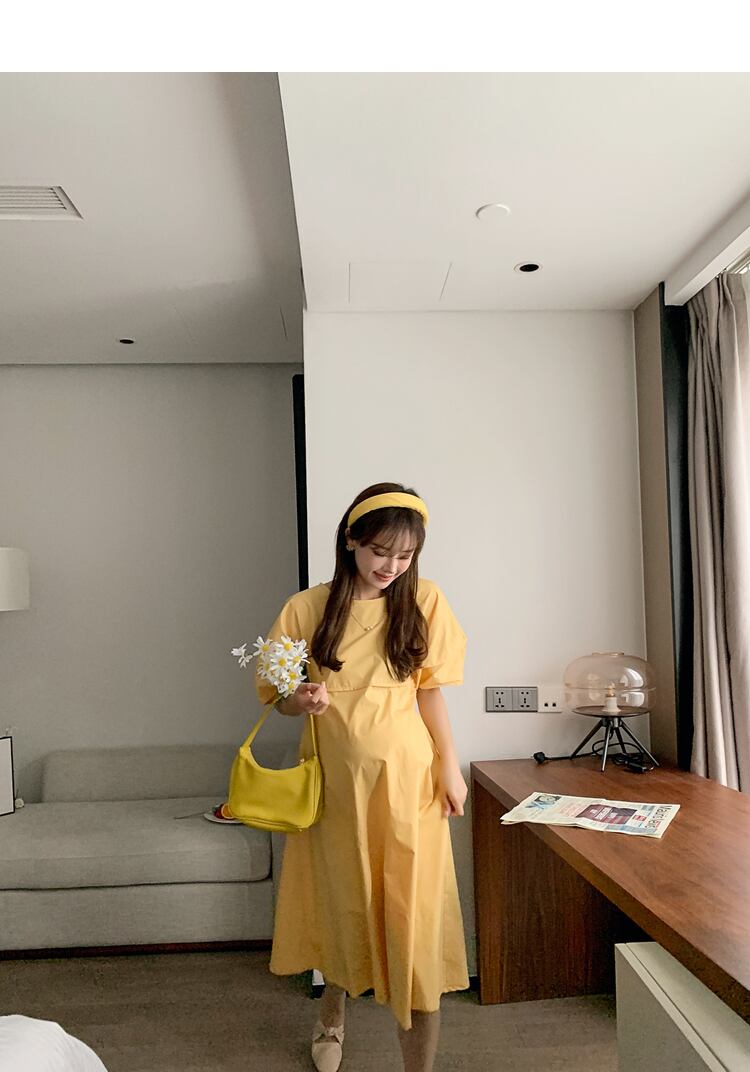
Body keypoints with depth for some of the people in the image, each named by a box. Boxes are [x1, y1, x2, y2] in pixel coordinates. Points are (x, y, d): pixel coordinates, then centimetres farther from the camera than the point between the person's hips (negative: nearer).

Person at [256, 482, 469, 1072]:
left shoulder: (424, 601, -4)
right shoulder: (307, 608, -6)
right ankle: (334, 1011, 48)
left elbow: (429, 689, 2)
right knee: (340, 898, 18)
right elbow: (278, 697, 1)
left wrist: (449, 764, -2)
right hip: (334, 777, 1)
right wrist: (301, 700, -21)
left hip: (405, 778, -1)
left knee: (413, 912, 0)